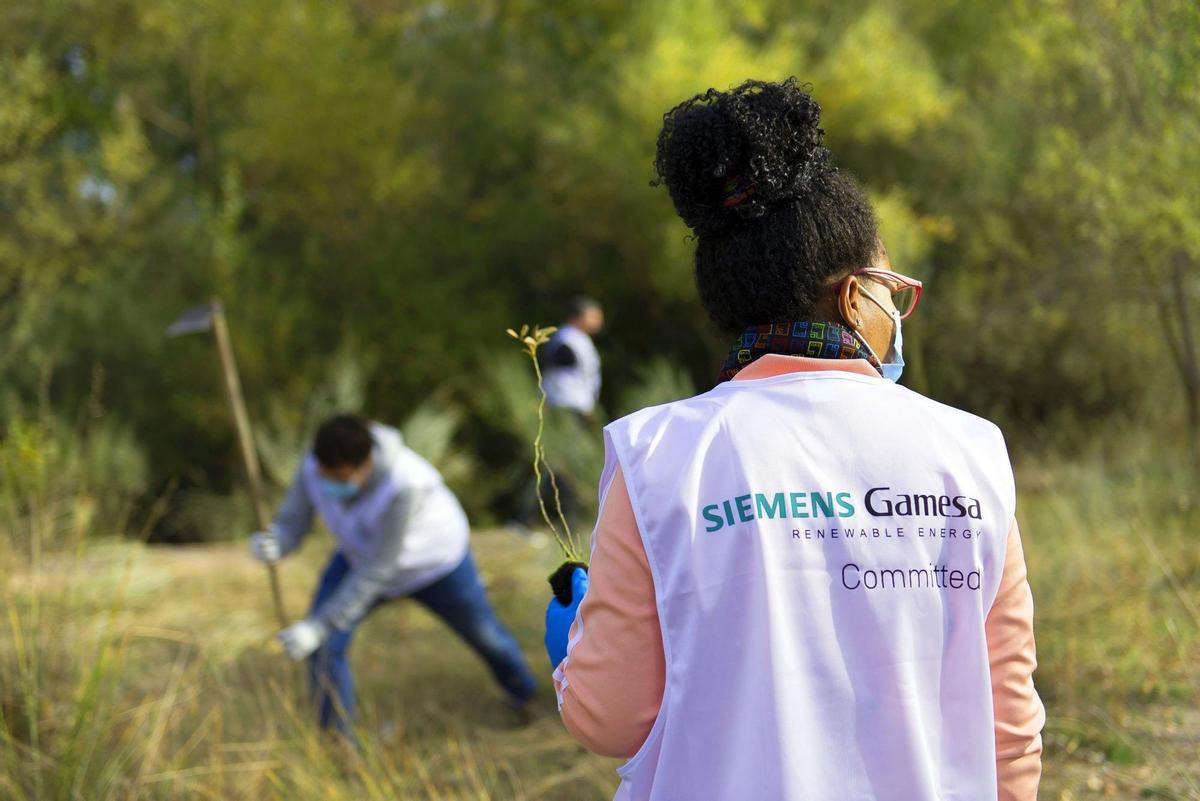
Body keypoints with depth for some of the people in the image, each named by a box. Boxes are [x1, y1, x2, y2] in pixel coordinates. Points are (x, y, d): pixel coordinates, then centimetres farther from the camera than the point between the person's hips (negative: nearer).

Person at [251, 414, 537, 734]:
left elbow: (377, 570, -42)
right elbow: (289, 527, -23)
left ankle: (524, 694, 55)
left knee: (484, 633, 21)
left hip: (436, 562, -3)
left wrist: (317, 628, -44)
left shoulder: (404, 483, -46)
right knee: (324, 647, -17)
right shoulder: (313, 469, -30)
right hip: (361, 553, 3)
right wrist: (270, 544, -49)